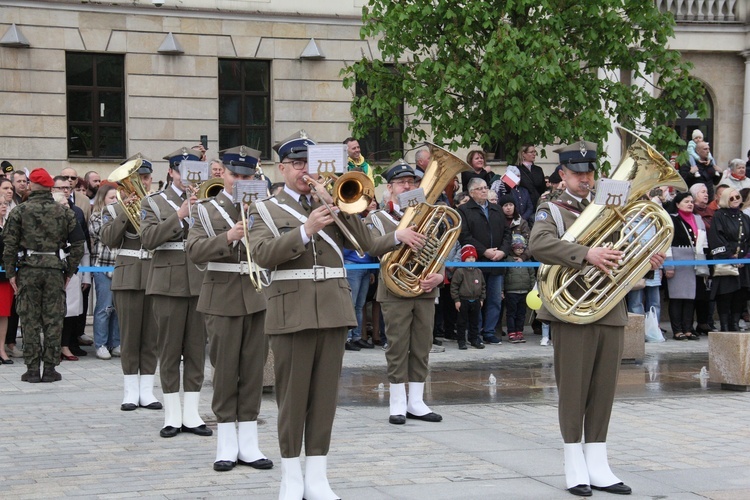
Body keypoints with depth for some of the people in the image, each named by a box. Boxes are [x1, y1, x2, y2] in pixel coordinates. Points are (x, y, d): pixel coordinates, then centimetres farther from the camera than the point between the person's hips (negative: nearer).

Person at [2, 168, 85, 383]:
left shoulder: (19, 211, -1)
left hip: (28, 270, -1)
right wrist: (69, 271, 11)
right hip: (55, 270, 1)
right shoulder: (63, 212, 5)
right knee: (53, 320, 5)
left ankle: (32, 369, 3)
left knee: (30, 320, 3)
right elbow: (78, 244, 4)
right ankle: (50, 368, 7)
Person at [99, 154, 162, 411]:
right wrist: (125, 212, -14)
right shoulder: (115, 209, 8)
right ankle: (130, 392, 7)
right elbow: (108, 239, -7)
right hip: (128, 277, -1)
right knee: (130, 336, 0)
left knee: (151, 337, 2)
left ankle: (147, 391, 8)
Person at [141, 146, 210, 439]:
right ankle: (172, 415, 8)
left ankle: (191, 414, 11)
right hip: (169, 283, -2)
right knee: (170, 350, 1)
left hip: (201, 282, 2)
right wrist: (180, 215, -16)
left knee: (196, 349, 4)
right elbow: (148, 239, -9)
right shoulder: (154, 203, 6)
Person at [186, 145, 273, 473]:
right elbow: (194, 251, -12)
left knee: (253, 370, 5)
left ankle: (248, 443, 12)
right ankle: (227, 445, 9)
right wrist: (228, 237, -26)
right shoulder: (206, 209, 3)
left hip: (258, 297, 2)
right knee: (225, 370, 1)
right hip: (222, 298, -2)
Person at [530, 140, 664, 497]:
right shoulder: (551, 211, 1)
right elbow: (539, 245, -20)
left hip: (612, 313, 5)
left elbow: (624, 258, 18)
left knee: (603, 390, 7)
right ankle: (576, 470, 6)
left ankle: (598, 467, 13)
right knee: (573, 389, -1)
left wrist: (648, 263, -5)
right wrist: (586, 254, -32)